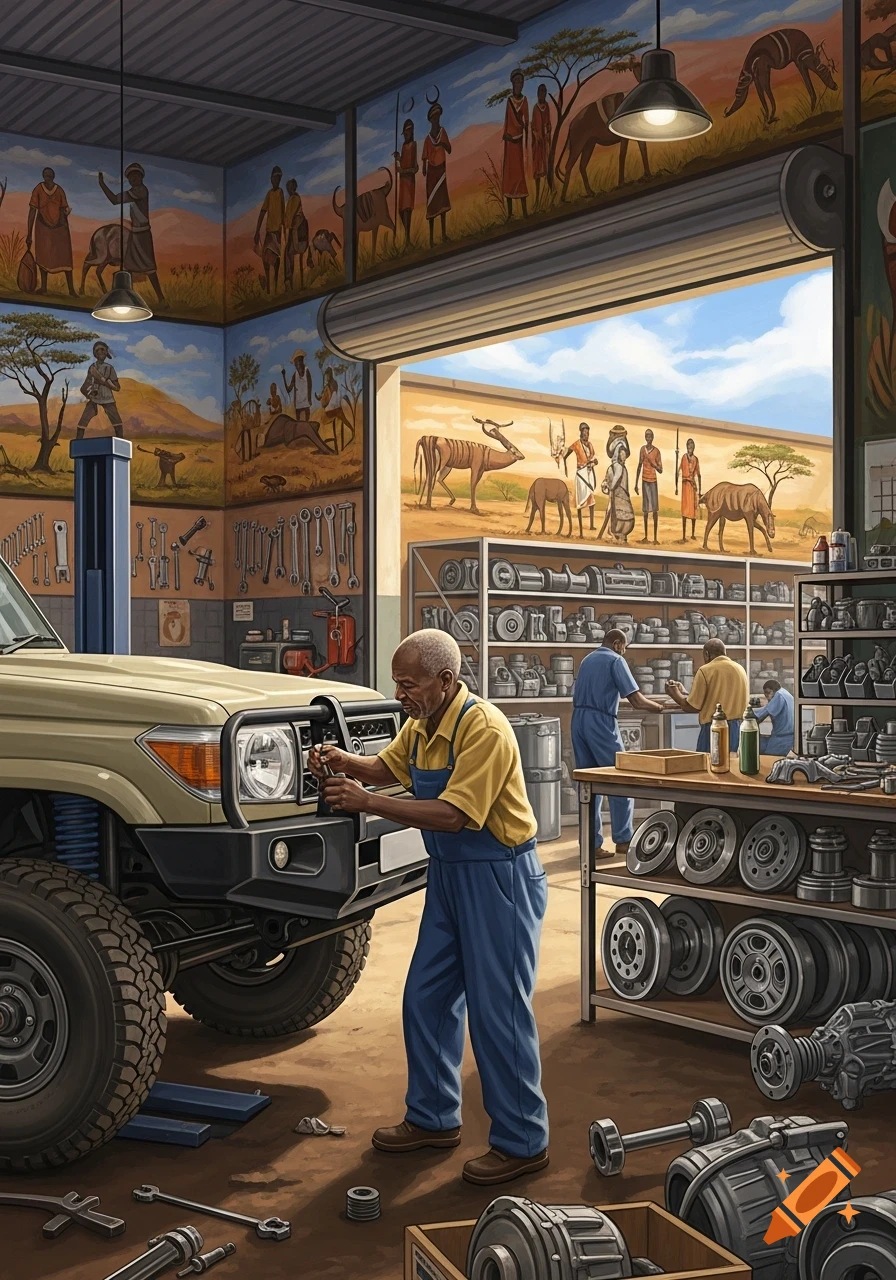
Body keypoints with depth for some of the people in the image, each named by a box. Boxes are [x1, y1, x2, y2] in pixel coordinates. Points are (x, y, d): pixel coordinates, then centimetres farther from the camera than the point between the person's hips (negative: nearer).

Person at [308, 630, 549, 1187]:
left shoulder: (483, 729, -24)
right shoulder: (422, 723, 5)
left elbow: (453, 816, -29)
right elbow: (386, 768, 19)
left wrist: (367, 801, -28)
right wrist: (343, 762, -3)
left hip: (499, 878, -9)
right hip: (450, 873, 9)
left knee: (499, 1012, -3)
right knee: (426, 998, 14)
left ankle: (523, 1143, 10)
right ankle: (434, 1118, 29)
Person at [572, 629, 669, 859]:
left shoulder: (587, 660, 18)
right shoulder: (615, 660, -5)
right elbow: (636, 700, -10)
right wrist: (658, 707, 6)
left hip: (578, 720, 8)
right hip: (601, 722, -7)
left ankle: (592, 842, 8)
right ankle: (622, 840, 1)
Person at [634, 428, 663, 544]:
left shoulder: (657, 451, -4)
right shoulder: (642, 449, 6)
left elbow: (660, 470, -2)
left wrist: (653, 463, -20)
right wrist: (636, 483, 12)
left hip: (653, 481, -3)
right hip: (644, 481, 3)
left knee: (655, 509, -5)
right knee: (645, 508, 6)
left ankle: (655, 537, -4)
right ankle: (646, 536, 12)